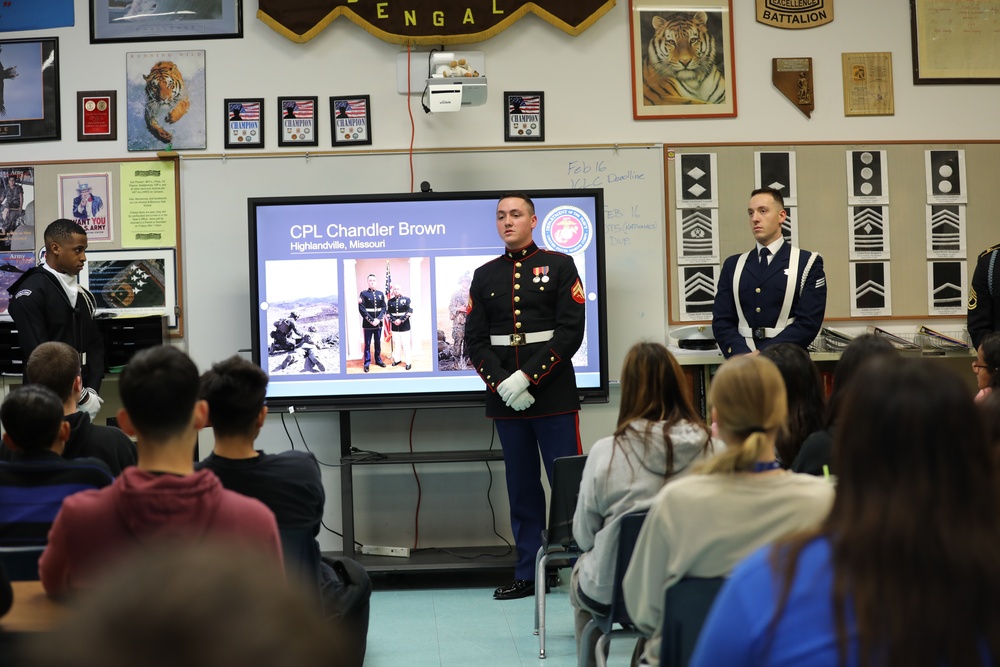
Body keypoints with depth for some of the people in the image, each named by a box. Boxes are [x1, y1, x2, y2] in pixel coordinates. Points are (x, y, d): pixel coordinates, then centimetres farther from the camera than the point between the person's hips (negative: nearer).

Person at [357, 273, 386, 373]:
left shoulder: (380, 294, 8)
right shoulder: (363, 293, -4)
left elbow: (384, 308, 4)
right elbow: (362, 309, -11)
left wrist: (378, 319, -11)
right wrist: (371, 321, -16)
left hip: (378, 323, 4)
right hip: (368, 324, -4)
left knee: (378, 343, 13)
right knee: (367, 344, 2)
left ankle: (378, 359, 25)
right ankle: (367, 363, 8)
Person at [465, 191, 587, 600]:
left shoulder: (560, 266, 2)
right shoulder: (485, 275, 12)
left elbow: (571, 332, -7)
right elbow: (475, 339, 6)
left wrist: (527, 376, -15)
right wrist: (502, 383, -10)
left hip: (554, 395, -3)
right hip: (506, 398, 3)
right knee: (522, 487, 8)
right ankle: (528, 574, 15)